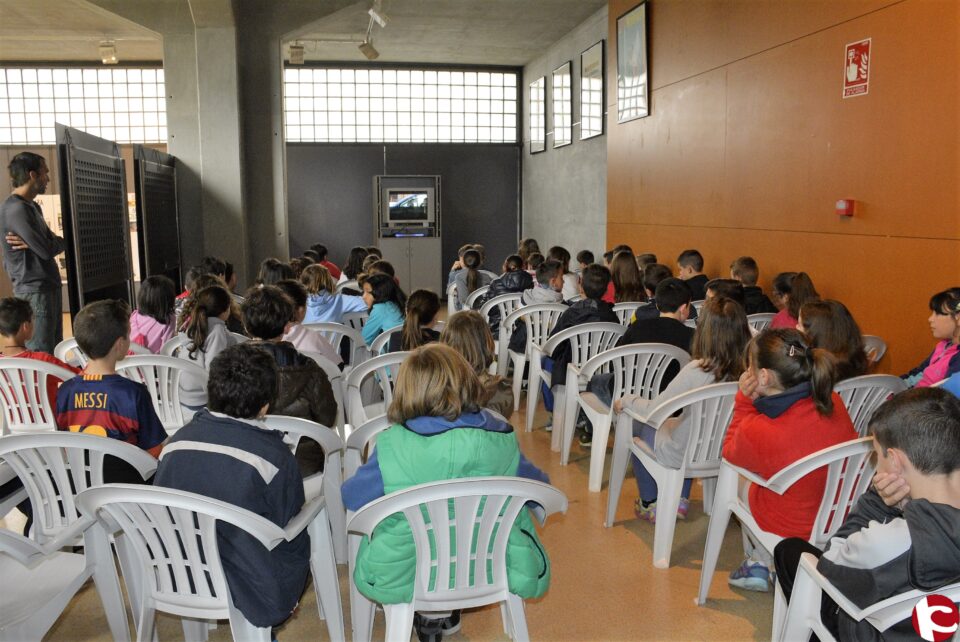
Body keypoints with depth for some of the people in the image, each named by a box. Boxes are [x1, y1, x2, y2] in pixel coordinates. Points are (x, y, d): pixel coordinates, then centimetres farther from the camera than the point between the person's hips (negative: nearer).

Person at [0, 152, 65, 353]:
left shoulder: (31, 206, 16)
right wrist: (62, 242, 1)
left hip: (48, 287, 10)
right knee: (40, 356, -8)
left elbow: (52, 243, 10)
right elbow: (47, 250, -21)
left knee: (55, 351, 15)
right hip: (34, 291, -10)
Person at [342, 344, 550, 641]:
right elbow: (538, 485, 3)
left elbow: (351, 497, -5)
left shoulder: (392, 447, -20)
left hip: (407, 579, -1)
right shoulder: (502, 438, -13)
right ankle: (447, 615, 40)